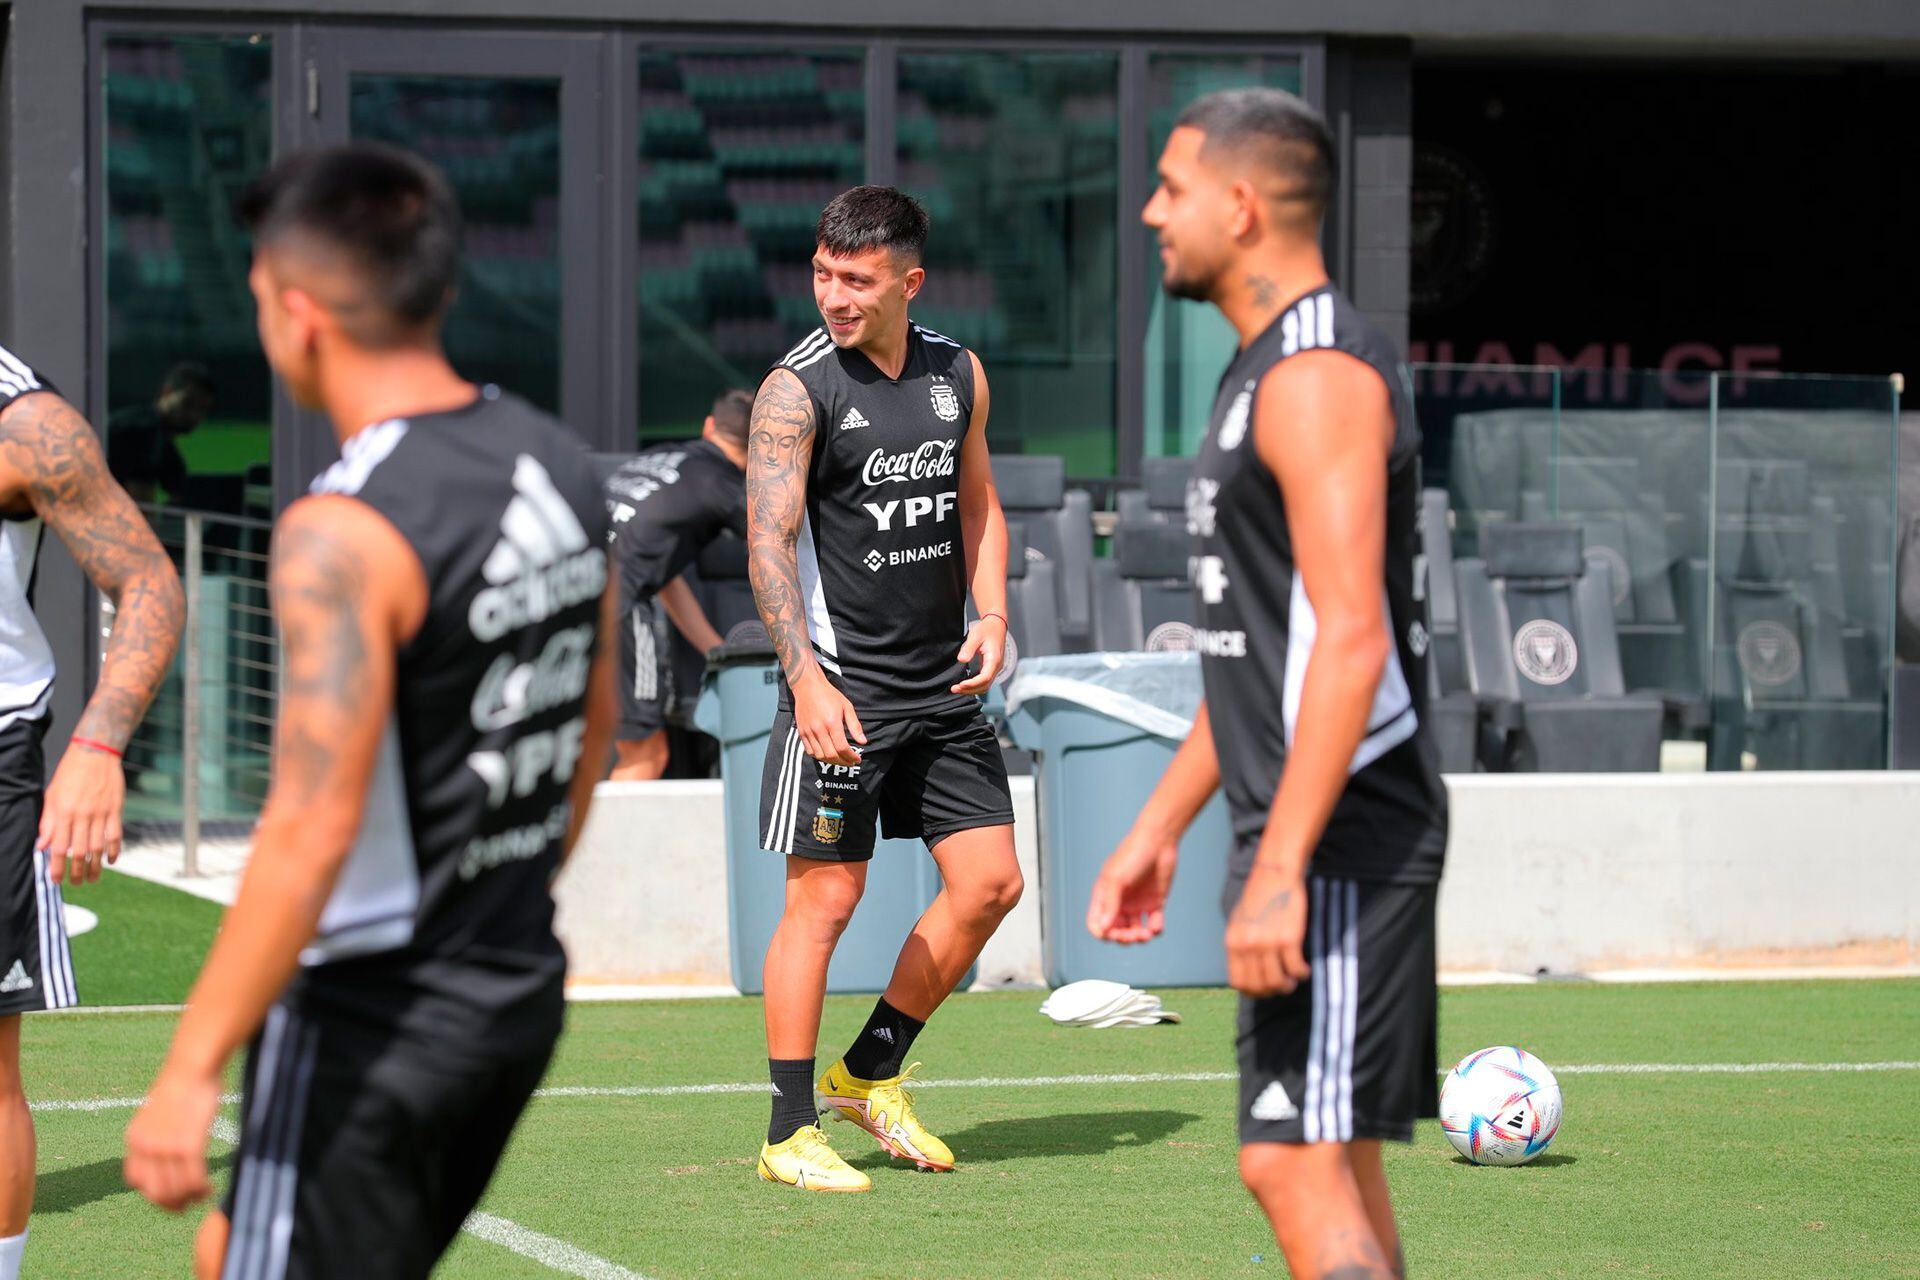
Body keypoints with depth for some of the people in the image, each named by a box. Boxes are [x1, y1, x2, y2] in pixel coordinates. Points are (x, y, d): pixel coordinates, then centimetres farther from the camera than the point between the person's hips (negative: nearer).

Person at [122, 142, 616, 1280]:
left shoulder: (347, 534, -22)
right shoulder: (560, 467, 3)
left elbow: (311, 834, -26)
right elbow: (595, 714, 16)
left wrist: (192, 1073, -21)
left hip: (367, 1022, -8)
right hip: (521, 995, 8)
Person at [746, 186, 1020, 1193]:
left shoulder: (958, 375, 8)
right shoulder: (796, 390, -10)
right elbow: (769, 541, -16)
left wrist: (991, 617, 3)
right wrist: (807, 678, -27)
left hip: (943, 684, 6)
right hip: (841, 683, -6)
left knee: (990, 881, 4)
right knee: (824, 897, -6)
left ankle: (871, 1073, 21)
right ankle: (791, 1135, 1)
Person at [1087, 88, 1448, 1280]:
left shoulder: (1319, 375, -15)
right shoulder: (1270, 369, 18)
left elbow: (1350, 641, -24)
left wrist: (1279, 871, -27)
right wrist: (1162, 826, 24)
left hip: (1340, 833, -11)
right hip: (1309, 833, 11)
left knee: (1295, 1165, -13)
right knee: (1337, 1167, 12)